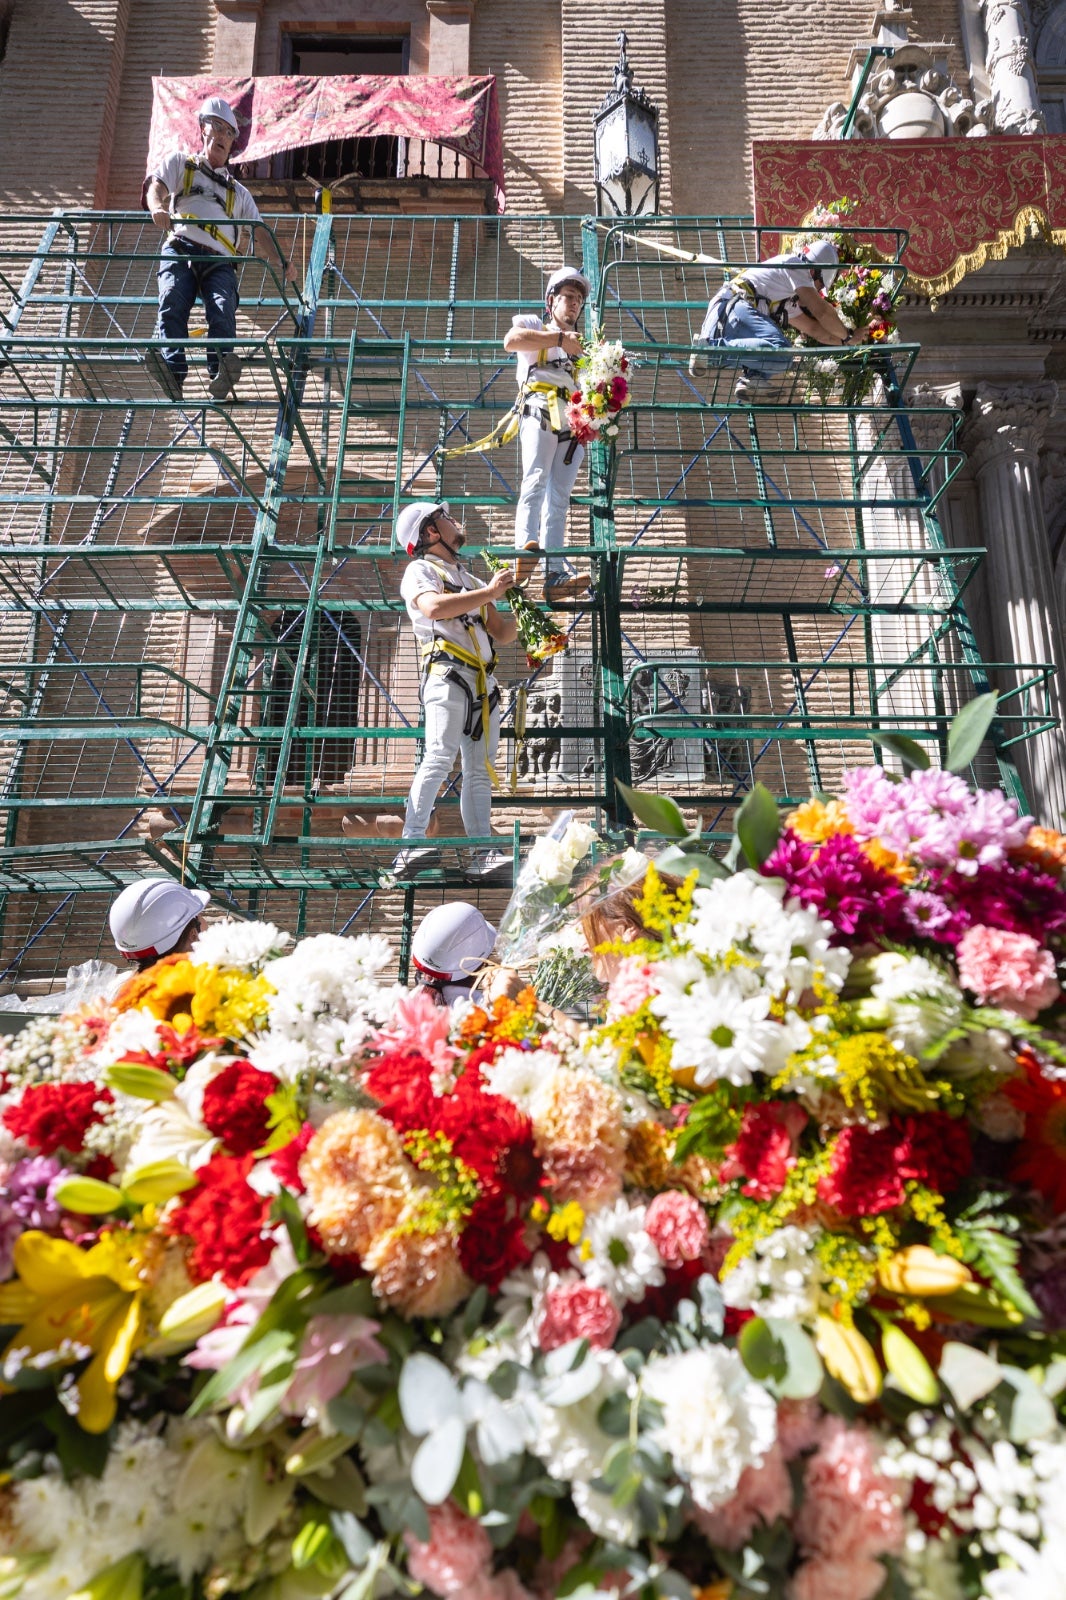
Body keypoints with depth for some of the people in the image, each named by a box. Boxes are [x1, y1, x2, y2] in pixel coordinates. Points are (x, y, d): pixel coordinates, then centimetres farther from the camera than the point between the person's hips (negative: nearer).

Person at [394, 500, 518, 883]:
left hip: (483, 683, 7)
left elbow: (501, 633, 28)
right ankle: (411, 845, -23)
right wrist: (489, 592, -12)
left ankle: (481, 854, 0)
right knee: (439, 758, -19)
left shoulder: (469, 578, 29)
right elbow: (433, 607, -17)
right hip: (447, 675, -7)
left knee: (480, 770, 1)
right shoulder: (420, 571, 7)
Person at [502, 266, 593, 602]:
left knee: (560, 497, -6)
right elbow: (511, 341, -6)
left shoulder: (582, 345, 34)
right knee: (536, 480, -24)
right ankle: (525, 550, -40)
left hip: (574, 424, 4)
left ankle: (555, 574, -17)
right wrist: (560, 337, -7)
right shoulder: (533, 326, 19)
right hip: (540, 412, -4)